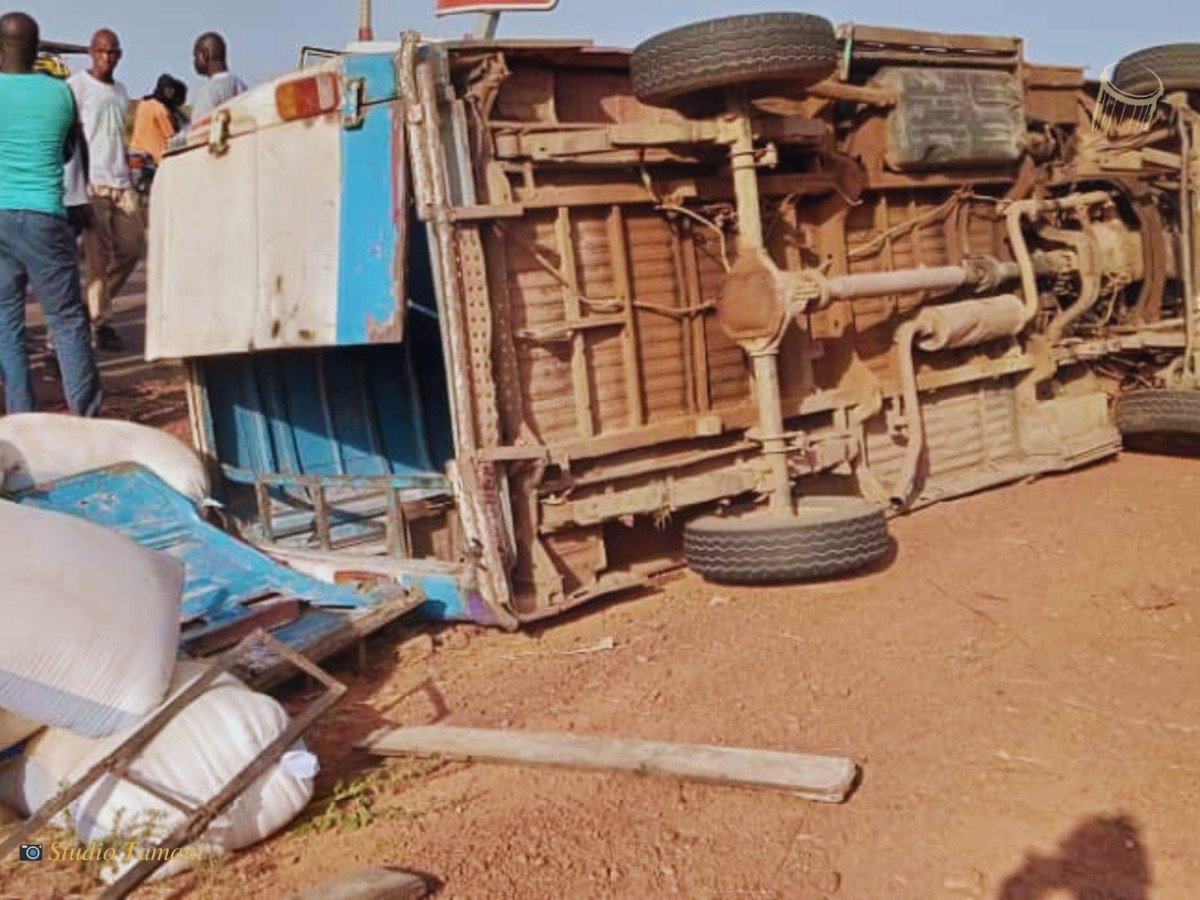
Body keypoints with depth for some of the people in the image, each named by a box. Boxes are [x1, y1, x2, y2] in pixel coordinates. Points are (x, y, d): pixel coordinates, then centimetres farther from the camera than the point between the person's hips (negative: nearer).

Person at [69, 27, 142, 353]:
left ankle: (98, 301, 19)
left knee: (133, 246, 4)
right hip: (92, 182, -7)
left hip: (121, 182, 7)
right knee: (98, 255, -6)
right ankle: (101, 322, -2)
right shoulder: (77, 85, -1)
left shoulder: (121, 91, 19)